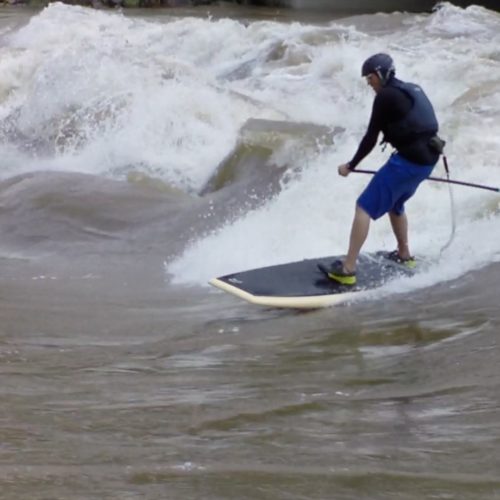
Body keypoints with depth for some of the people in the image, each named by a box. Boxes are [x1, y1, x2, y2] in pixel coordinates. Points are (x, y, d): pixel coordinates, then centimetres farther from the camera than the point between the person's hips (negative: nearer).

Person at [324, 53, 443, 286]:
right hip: (428, 158, 9)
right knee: (394, 203, 32)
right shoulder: (412, 90, 18)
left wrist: (351, 165, 3)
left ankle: (348, 269, -12)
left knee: (364, 207, -7)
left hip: (408, 160, -9)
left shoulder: (385, 96, -9)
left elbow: (371, 136, -8)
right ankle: (404, 255, 45)